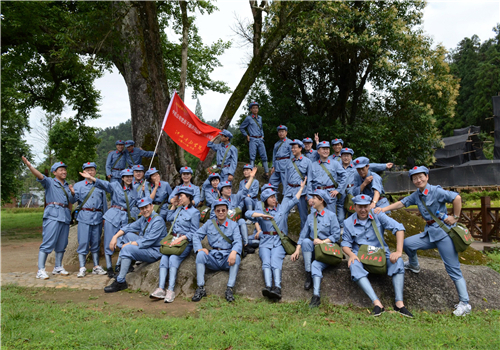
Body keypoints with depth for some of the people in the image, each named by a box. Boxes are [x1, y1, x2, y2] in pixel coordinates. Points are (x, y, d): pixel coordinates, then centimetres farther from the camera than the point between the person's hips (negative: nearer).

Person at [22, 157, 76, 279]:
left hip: (65, 216, 6)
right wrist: (29, 165, -31)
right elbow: (40, 176, -14)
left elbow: (72, 201, 21)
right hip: (53, 215, -6)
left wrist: (72, 193, 0)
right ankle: (41, 270, -8)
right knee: (48, 242, -11)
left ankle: (58, 267, 23)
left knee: (62, 244, 11)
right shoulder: (50, 182, 5)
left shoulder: (67, 186, 21)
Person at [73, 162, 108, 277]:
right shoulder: (78, 185, 10)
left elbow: (104, 202, 16)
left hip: (97, 217, 2)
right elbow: (73, 200, 0)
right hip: (84, 217, -2)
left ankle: (96, 267, 16)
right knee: (83, 242, -6)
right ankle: (82, 268, 2)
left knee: (96, 242, 8)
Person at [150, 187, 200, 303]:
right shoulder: (179, 209, 21)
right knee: (164, 257, -21)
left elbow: (193, 233, -5)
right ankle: (161, 289, -32)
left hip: (185, 241, -6)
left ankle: (171, 290, -36)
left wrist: (180, 239, -16)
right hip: (173, 239, 6)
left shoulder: (194, 212, -1)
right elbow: (169, 219, 29)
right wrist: (173, 205, 24)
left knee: (174, 258, -30)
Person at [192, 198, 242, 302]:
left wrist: (233, 252, -29)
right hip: (212, 257, 2)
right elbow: (196, 236, 8)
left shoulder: (233, 225, 8)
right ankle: (201, 288, -24)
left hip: (226, 259, -1)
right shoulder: (209, 224, 14)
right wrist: (199, 248, -13)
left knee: (236, 257, -32)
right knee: (200, 254, -27)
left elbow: (237, 241, -6)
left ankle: (230, 289, -29)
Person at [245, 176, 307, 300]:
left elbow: (295, 201, 19)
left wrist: (301, 187, 19)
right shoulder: (261, 211, 16)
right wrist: (262, 215, -11)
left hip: (279, 241, -1)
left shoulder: (282, 208, 21)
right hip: (265, 241, 1)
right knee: (266, 262, -26)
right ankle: (268, 287, -45)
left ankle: (277, 288, -46)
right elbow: (248, 213, 0)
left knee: (275, 261, -27)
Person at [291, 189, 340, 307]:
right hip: (312, 248, 4)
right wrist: (297, 250, -2)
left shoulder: (331, 216, 2)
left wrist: (323, 242, -15)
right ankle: (308, 275, -24)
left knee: (316, 265, -30)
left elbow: (336, 235, -4)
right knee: (306, 241, -28)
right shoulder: (310, 217, 16)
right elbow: (303, 234, 9)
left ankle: (316, 295, -39)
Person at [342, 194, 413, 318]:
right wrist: (351, 254, -20)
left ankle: (399, 303, -32)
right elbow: (346, 243, 4)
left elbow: (399, 228, -10)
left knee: (398, 261, -29)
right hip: (360, 255, -1)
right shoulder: (348, 222, 4)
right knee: (354, 265, -34)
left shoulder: (378, 216, -1)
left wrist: (399, 251, -20)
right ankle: (377, 303, -43)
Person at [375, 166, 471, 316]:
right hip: (430, 232, 7)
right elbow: (401, 203, 7)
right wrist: (384, 209, -4)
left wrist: (455, 217, -15)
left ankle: (464, 304, 5)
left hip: (444, 232, -7)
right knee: (408, 243, -1)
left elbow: (457, 198, -20)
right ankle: (414, 265, 30)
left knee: (453, 269, -4)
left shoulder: (436, 191, -13)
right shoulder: (416, 195, 9)